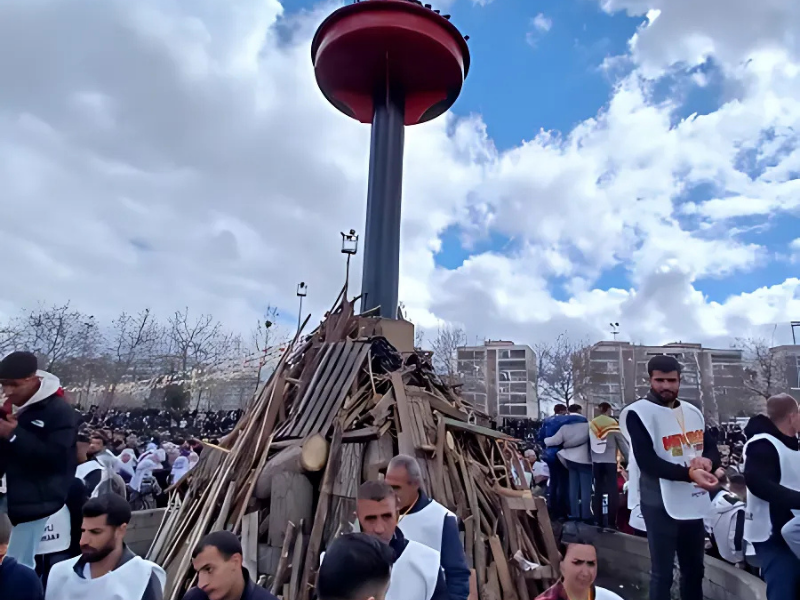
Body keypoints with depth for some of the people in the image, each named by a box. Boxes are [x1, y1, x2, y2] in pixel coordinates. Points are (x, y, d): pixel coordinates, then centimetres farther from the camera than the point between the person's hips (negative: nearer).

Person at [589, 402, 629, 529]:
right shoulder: (613, 423, -6)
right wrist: (629, 460, 3)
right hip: (610, 461, -4)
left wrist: (591, 458, 13)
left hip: (596, 461, 4)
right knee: (612, 491, 1)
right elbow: (622, 443, -4)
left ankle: (598, 521, 15)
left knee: (598, 490, 10)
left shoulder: (591, 424, 4)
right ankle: (612, 522, 0)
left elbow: (589, 443, 6)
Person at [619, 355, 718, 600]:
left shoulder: (693, 412, 9)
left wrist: (707, 461, -10)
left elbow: (711, 447, 13)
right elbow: (647, 462, -19)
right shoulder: (638, 413, -12)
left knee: (694, 569, 20)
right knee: (662, 573, 3)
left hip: (693, 502, 6)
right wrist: (689, 474, -30)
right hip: (660, 503, -6)